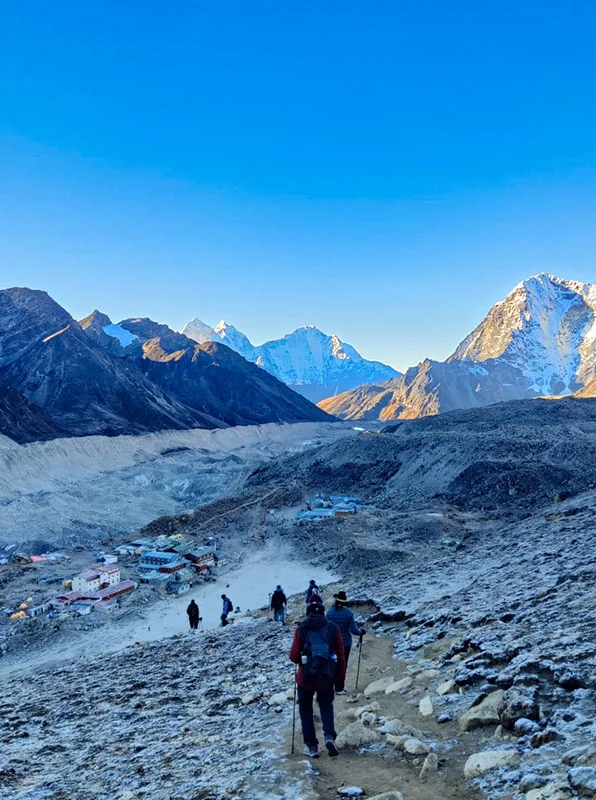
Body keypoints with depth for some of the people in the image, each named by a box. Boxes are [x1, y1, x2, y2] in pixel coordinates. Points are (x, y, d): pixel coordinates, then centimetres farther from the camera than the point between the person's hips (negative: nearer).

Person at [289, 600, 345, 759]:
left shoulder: (301, 629, -4)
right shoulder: (333, 628, 0)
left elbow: (293, 657, -6)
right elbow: (340, 657, 1)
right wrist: (340, 679, 10)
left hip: (305, 676, -1)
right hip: (327, 676, 2)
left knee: (306, 709, 17)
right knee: (326, 705, 23)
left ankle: (311, 746, 15)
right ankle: (329, 736, 1)